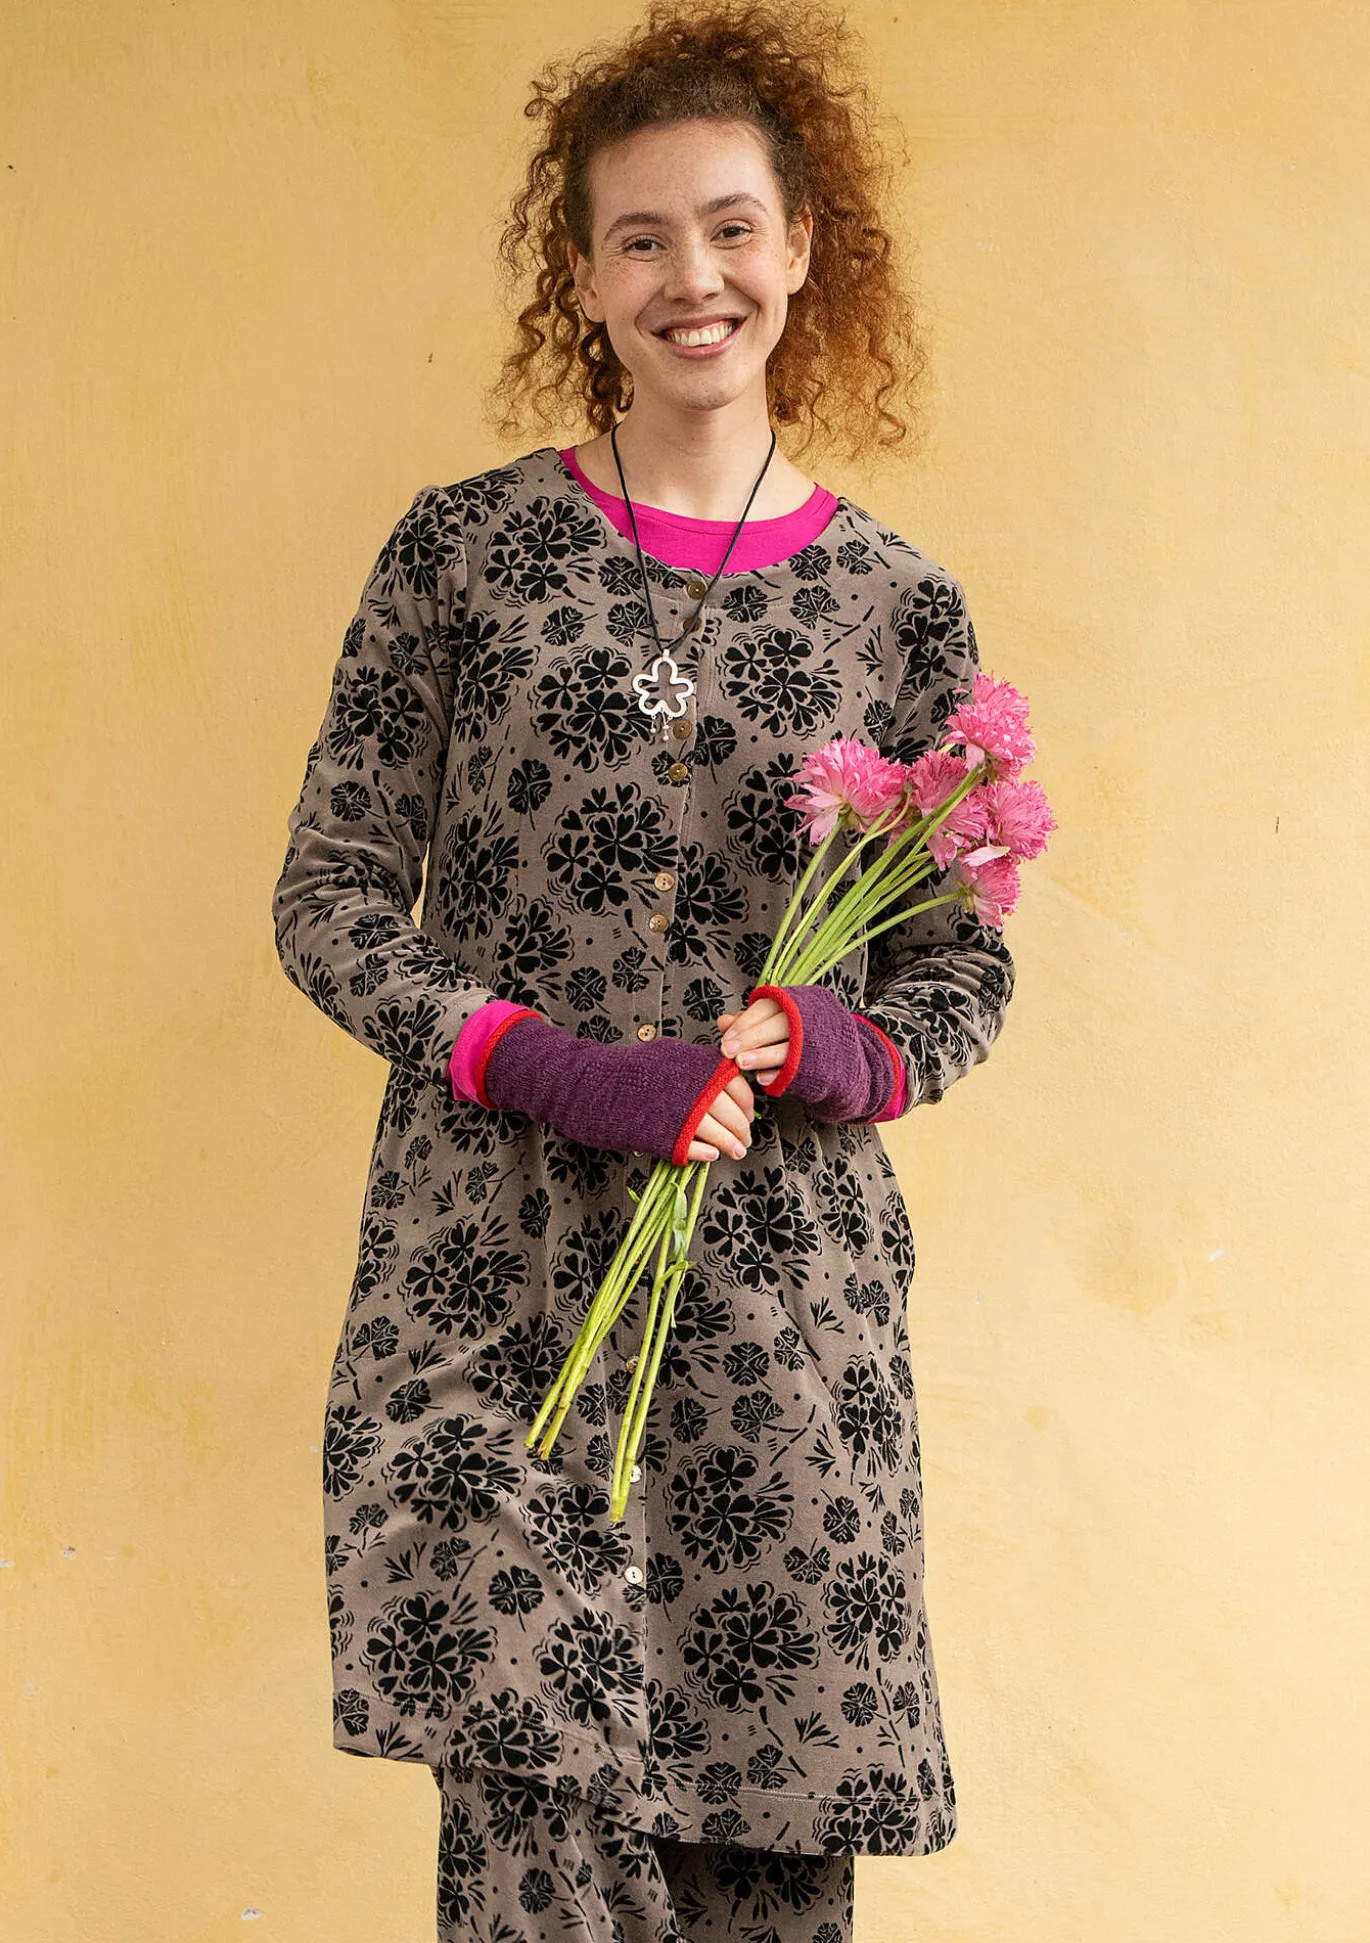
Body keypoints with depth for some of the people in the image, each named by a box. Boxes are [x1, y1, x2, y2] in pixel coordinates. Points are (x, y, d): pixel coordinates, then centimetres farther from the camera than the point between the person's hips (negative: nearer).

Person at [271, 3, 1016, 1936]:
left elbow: (964, 963, 11)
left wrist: (861, 1053, -12)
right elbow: (328, 892, 3)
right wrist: (546, 1065, -12)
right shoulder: (463, 549, 4)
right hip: (490, 1270, -1)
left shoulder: (898, 604, 7)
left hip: (786, 1292, 2)